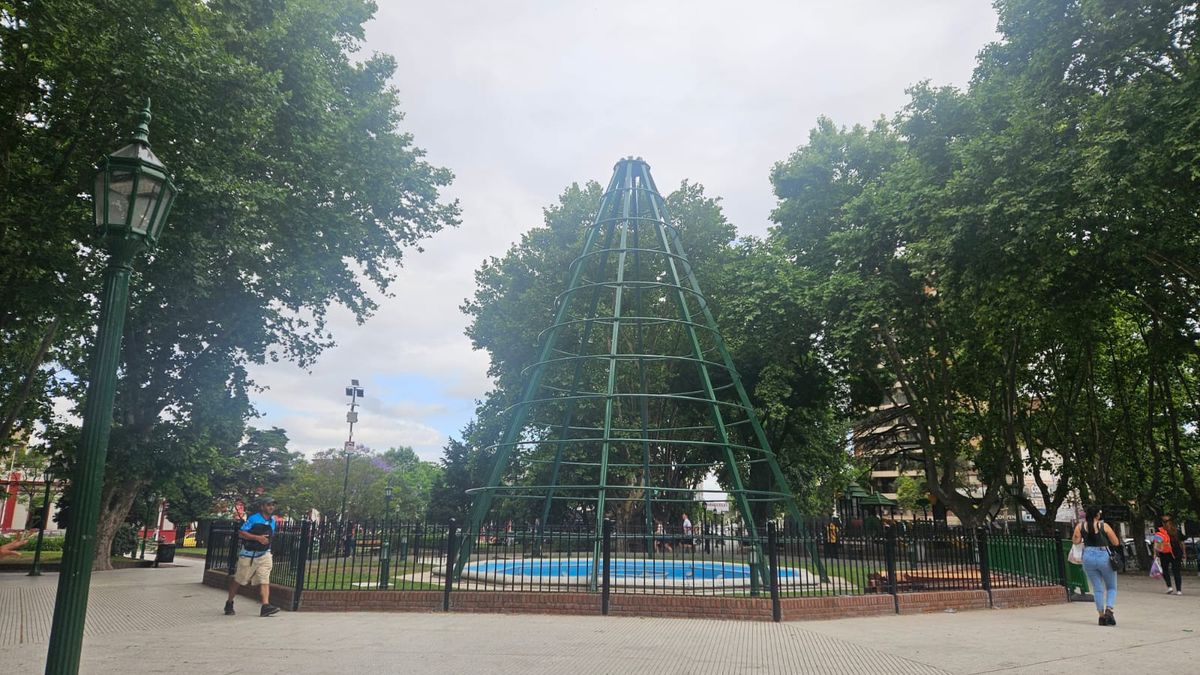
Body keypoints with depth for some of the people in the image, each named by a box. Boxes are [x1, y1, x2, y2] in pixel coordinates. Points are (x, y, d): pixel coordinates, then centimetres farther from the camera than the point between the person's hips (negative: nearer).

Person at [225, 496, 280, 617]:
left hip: (264, 554, 4)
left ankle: (266, 606, -18)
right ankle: (229, 603, 29)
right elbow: (241, 533, -17)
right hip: (249, 554, -4)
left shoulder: (272, 520, 8)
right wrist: (258, 537, -25)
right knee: (239, 580, 10)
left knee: (265, 580, -10)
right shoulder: (253, 519, -12)